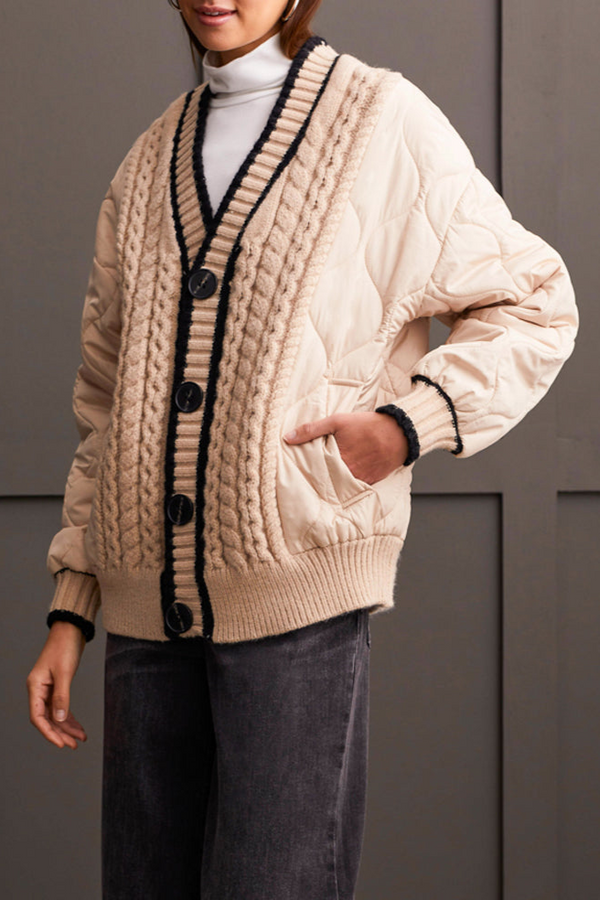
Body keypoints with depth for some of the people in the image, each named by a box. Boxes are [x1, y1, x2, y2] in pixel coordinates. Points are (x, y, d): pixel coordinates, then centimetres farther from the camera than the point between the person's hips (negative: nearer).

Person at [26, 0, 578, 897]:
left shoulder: (386, 123, 2)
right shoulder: (148, 167, 16)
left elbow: (533, 306, 6)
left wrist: (408, 424, -10)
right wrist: (68, 611, 12)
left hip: (296, 597, -5)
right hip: (148, 611, 5)